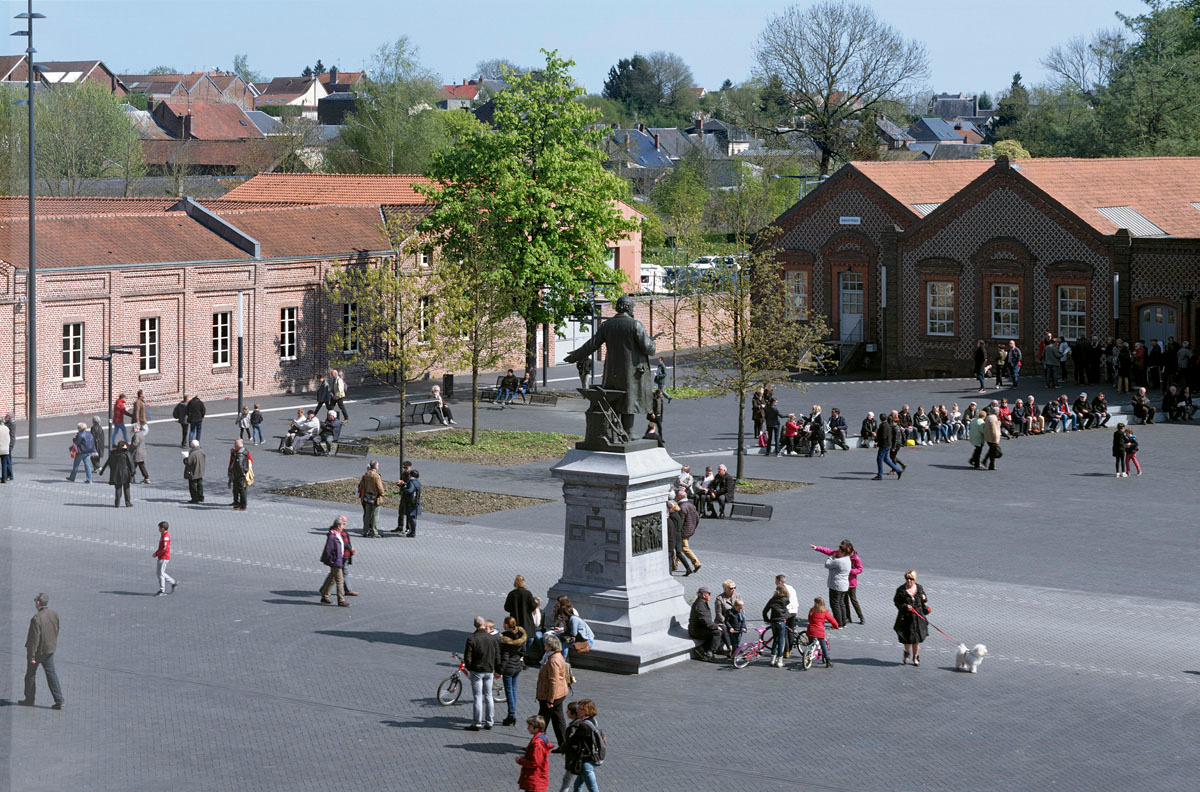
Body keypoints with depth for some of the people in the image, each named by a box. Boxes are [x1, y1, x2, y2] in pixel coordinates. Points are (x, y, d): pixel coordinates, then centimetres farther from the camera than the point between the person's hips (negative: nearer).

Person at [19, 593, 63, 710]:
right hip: (49, 650, 6)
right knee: (51, 674, 8)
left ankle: (29, 699, 25)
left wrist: (32, 656, -17)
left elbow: (34, 638, -23)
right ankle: (59, 701, 2)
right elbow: (56, 631, 9)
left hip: (38, 650, -6)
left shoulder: (36, 618, -24)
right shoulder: (54, 615, -2)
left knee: (30, 674, 13)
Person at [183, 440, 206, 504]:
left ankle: (195, 499, 6)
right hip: (200, 472, 8)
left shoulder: (192, 454, -27)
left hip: (193, 473, -8)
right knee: (200, 485, 18)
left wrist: (185, 459, -5)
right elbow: (205, 459, 11)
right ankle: (201, 498, 24)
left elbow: (188, 462, -25)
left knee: (193, 486, 4)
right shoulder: (202, 451, -2)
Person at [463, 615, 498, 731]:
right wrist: (495, 670, 17)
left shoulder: (472, 639, -14)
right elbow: (497, 657, 5)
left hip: (477, 671, -4)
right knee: (488, 696, 13)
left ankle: (477, 724, 1)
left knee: (477, 697, -1)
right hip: (489, 671, 4)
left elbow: (467, 657, -14)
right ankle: (489, 722, 17)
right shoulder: (492, 639, -1)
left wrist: (469, 669, 4)